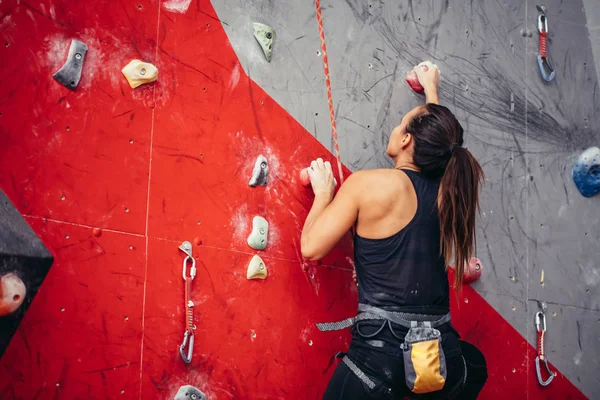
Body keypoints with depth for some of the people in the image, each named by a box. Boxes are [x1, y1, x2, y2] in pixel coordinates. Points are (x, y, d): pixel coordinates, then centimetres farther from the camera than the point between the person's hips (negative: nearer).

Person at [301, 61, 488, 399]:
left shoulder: (367, 184, -8)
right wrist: (431, 88, 45)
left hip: (381, 350, -5)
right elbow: (438, 137, 29)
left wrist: (324, 192, 11)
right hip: (441, 351, 5)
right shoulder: (446, 189, 7)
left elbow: (312, 248, -6)